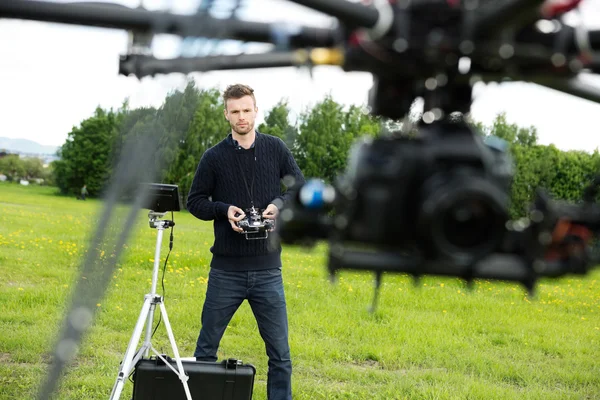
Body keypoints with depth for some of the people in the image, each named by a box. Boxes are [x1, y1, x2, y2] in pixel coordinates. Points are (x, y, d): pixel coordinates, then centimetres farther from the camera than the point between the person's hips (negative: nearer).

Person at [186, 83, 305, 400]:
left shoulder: (275, 149, 3)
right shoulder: (214, 157, -1)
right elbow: (194, 202, 5)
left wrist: (280, 203, -12)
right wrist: (224, 210, -13)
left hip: (267, 270, 1)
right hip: (226, 270, 0)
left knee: (280, 353, 3)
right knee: (206, 347, 10)